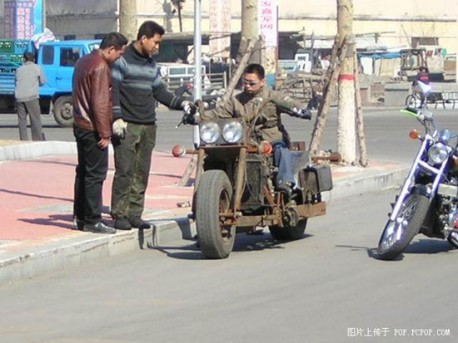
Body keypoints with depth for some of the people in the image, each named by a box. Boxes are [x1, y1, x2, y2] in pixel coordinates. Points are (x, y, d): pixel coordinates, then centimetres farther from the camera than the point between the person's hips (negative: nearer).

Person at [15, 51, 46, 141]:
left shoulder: (19, 69, 15)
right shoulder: (37, 68, 7)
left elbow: (16, 82, 17)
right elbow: (42, 82, 13)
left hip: (19, 97, 3)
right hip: (31, 97, -3)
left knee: (21, 120, 8)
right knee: (36, 120, 0)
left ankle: (23, 140, 4)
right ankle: (38, 140, -3)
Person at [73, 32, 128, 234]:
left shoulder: (83, 62, 14)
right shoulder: (101, 67, -17)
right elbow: (100, 103, -21)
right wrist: (105, 133, -18)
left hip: (80, 125, 10)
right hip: (93, 129, -10)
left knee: (83, 171, 15)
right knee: (96, 174, -7)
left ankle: (80, 217, 20)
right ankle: (92, 221, -6)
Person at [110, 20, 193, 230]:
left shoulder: (152, 65, 18)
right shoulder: (123, 60, -5)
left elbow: (160, 92, 23)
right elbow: (113, 90, -9)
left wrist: (181, 103, 10)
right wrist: (117, 117, -18)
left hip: (148, 126, 7)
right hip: (127, 126, -7)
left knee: (142, 173, 5)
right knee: (125, 171, -9)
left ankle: (134, 214, 9)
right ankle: (120, 215, -5)